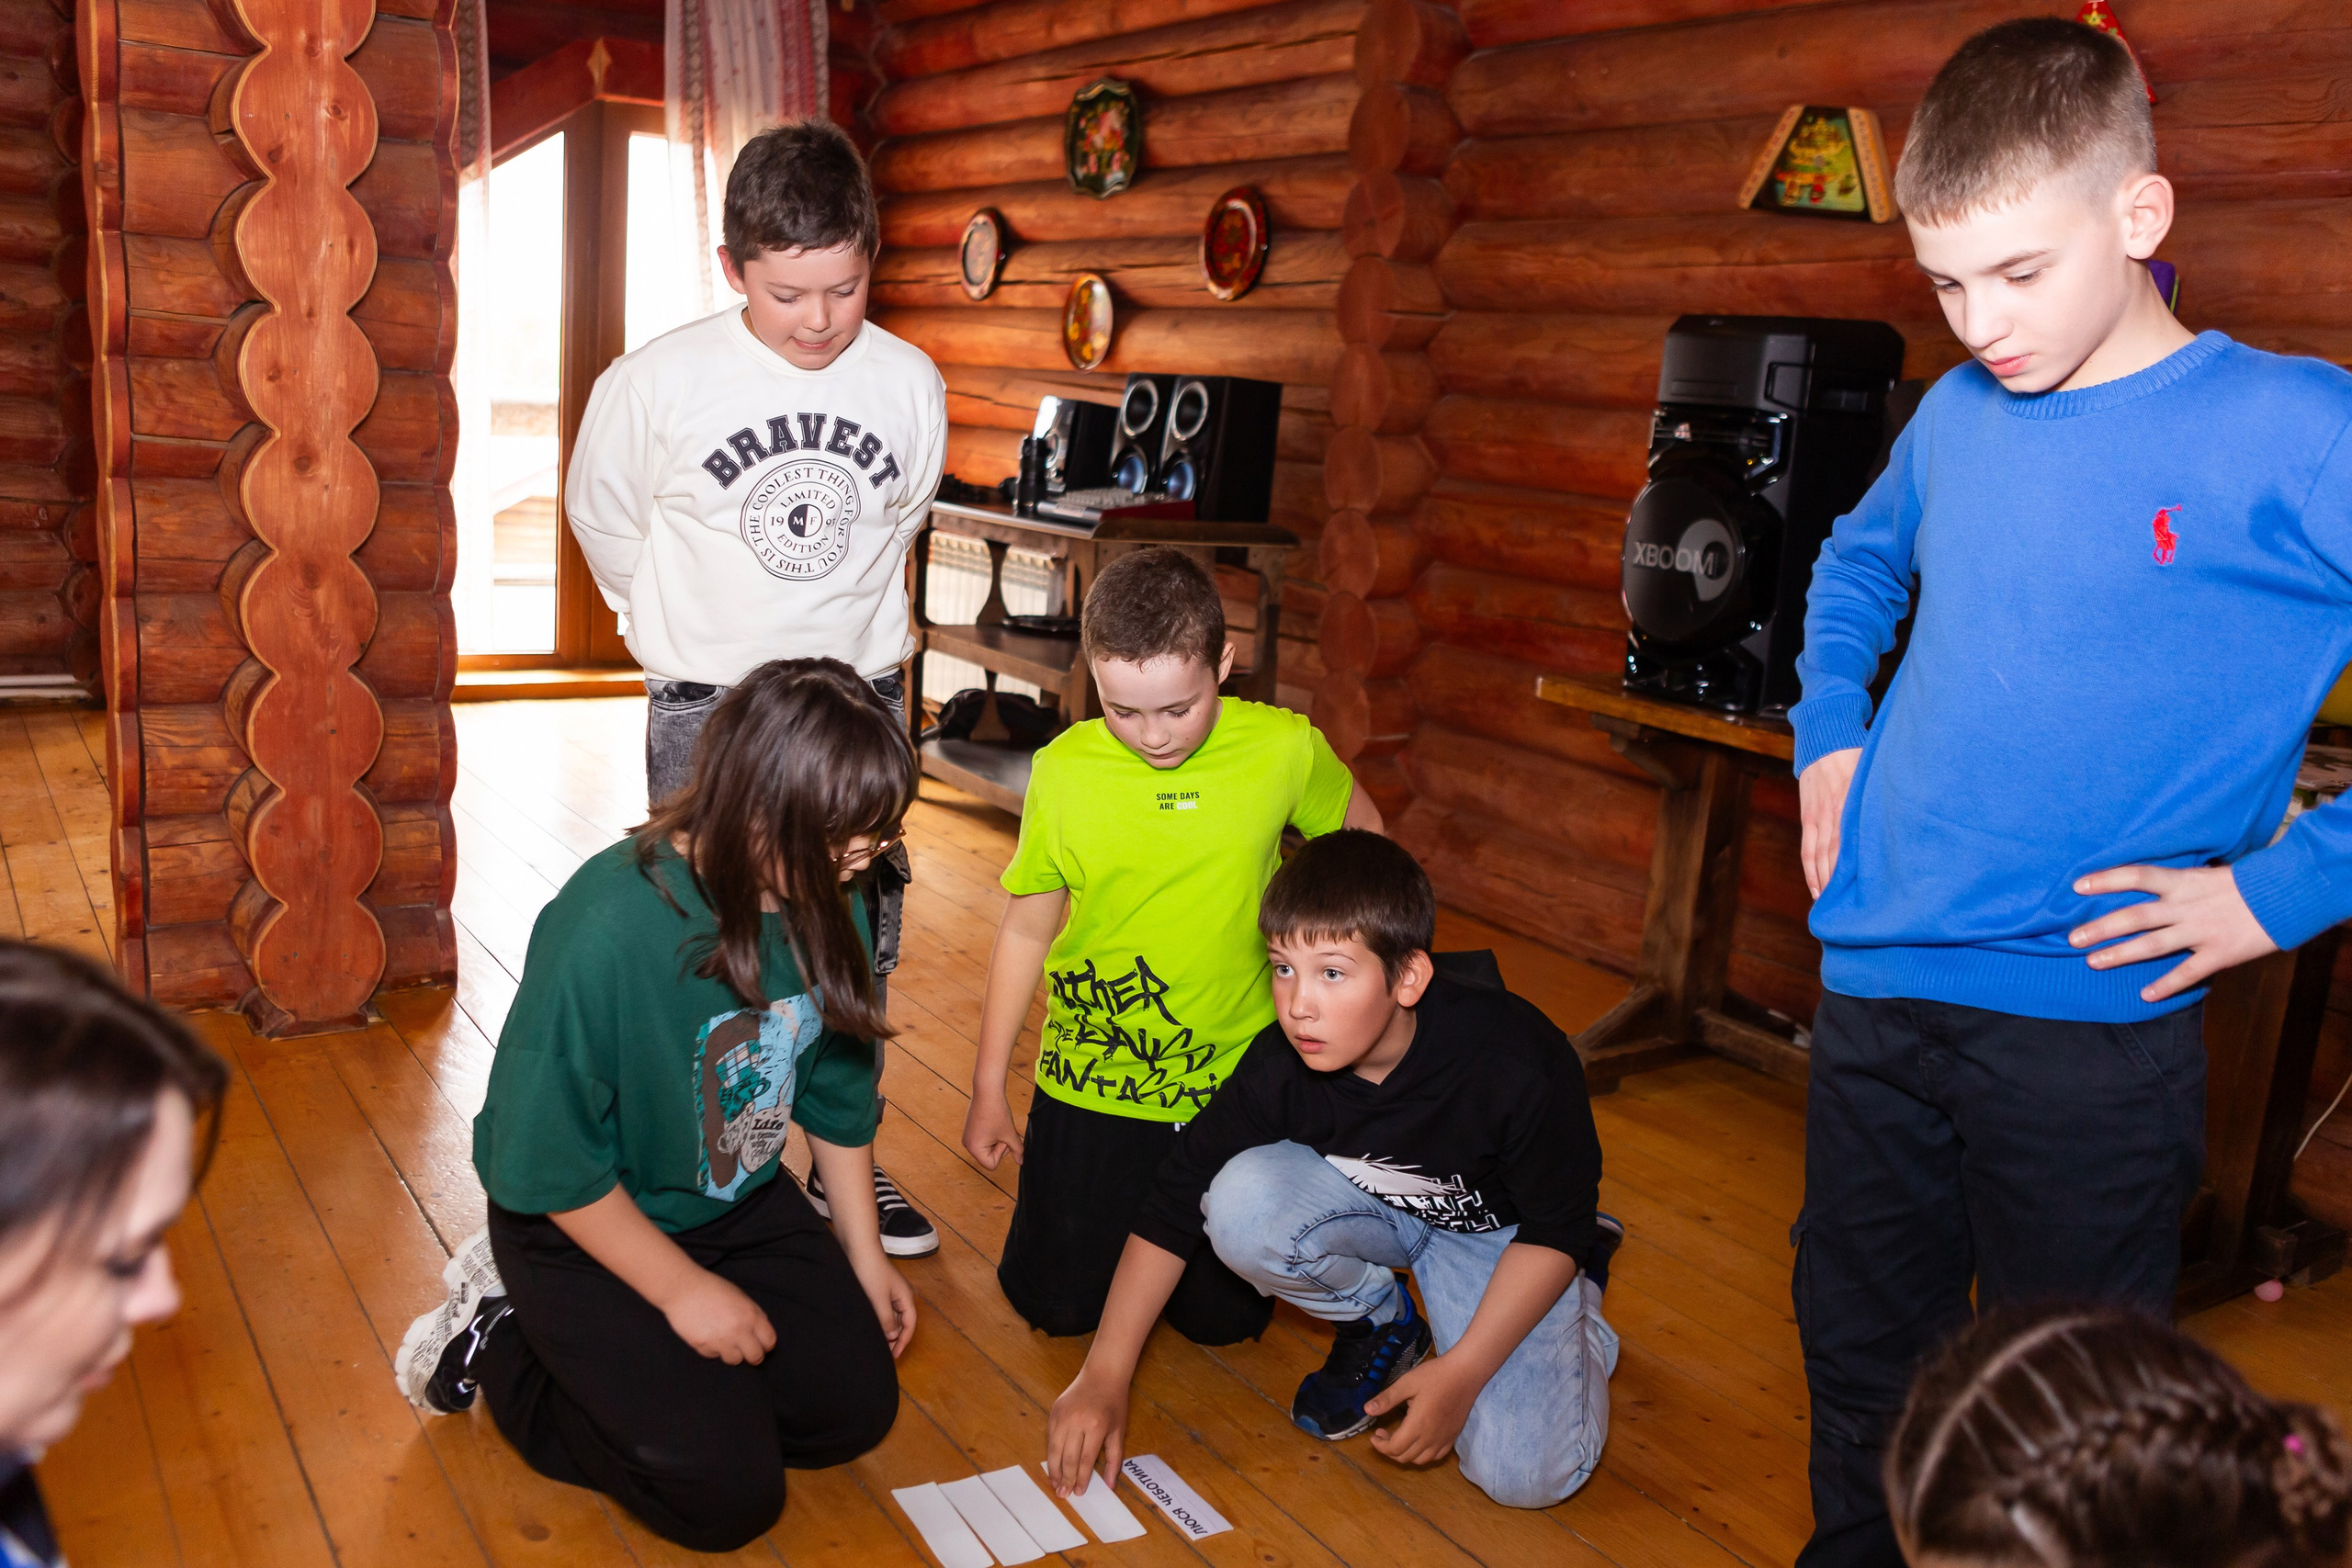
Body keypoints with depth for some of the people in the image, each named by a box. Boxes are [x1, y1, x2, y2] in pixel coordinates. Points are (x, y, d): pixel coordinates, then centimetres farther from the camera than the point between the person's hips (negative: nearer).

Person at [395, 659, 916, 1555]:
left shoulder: (827, 908, -12)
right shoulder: (604, 929, -32)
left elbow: (836, 1093, 5)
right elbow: (550, 1166, -24)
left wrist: (863, 1253, 8)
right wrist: (684, 1288, -18)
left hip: (739, 1206, 7)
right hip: (586, 1223, -6)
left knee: (856, 1406, 1)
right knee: (726, 1491, -12)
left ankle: (615, 1367, 16)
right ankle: (501, 1349, 9)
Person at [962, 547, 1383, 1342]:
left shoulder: (1284, 749, -14)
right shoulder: (1063, 771, -12)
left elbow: (1361, 839, 7)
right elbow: (1026, 929, -2)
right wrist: (988, 1089, 3)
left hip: (1236, 1085, 0)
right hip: (1089, 1088, 0)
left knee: (1223, 1315, 11)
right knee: (1056, 1301, 9)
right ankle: (1119, 1208, 39)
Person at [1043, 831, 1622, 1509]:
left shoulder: (1516, 1066, -35)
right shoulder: (1279, 1065, -25)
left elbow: (1555, 1228, -19)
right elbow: (1176, 1204, -16)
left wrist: (1461, 1372, -22)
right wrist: (1103, 1376, -17)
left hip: (1504, 1230, -3)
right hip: (1369, 1206, 3)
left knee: (1527, 1474, -20)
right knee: (1240, 1206, -29)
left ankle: (1583, 1283, 12)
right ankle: (1383, 1327, 3)